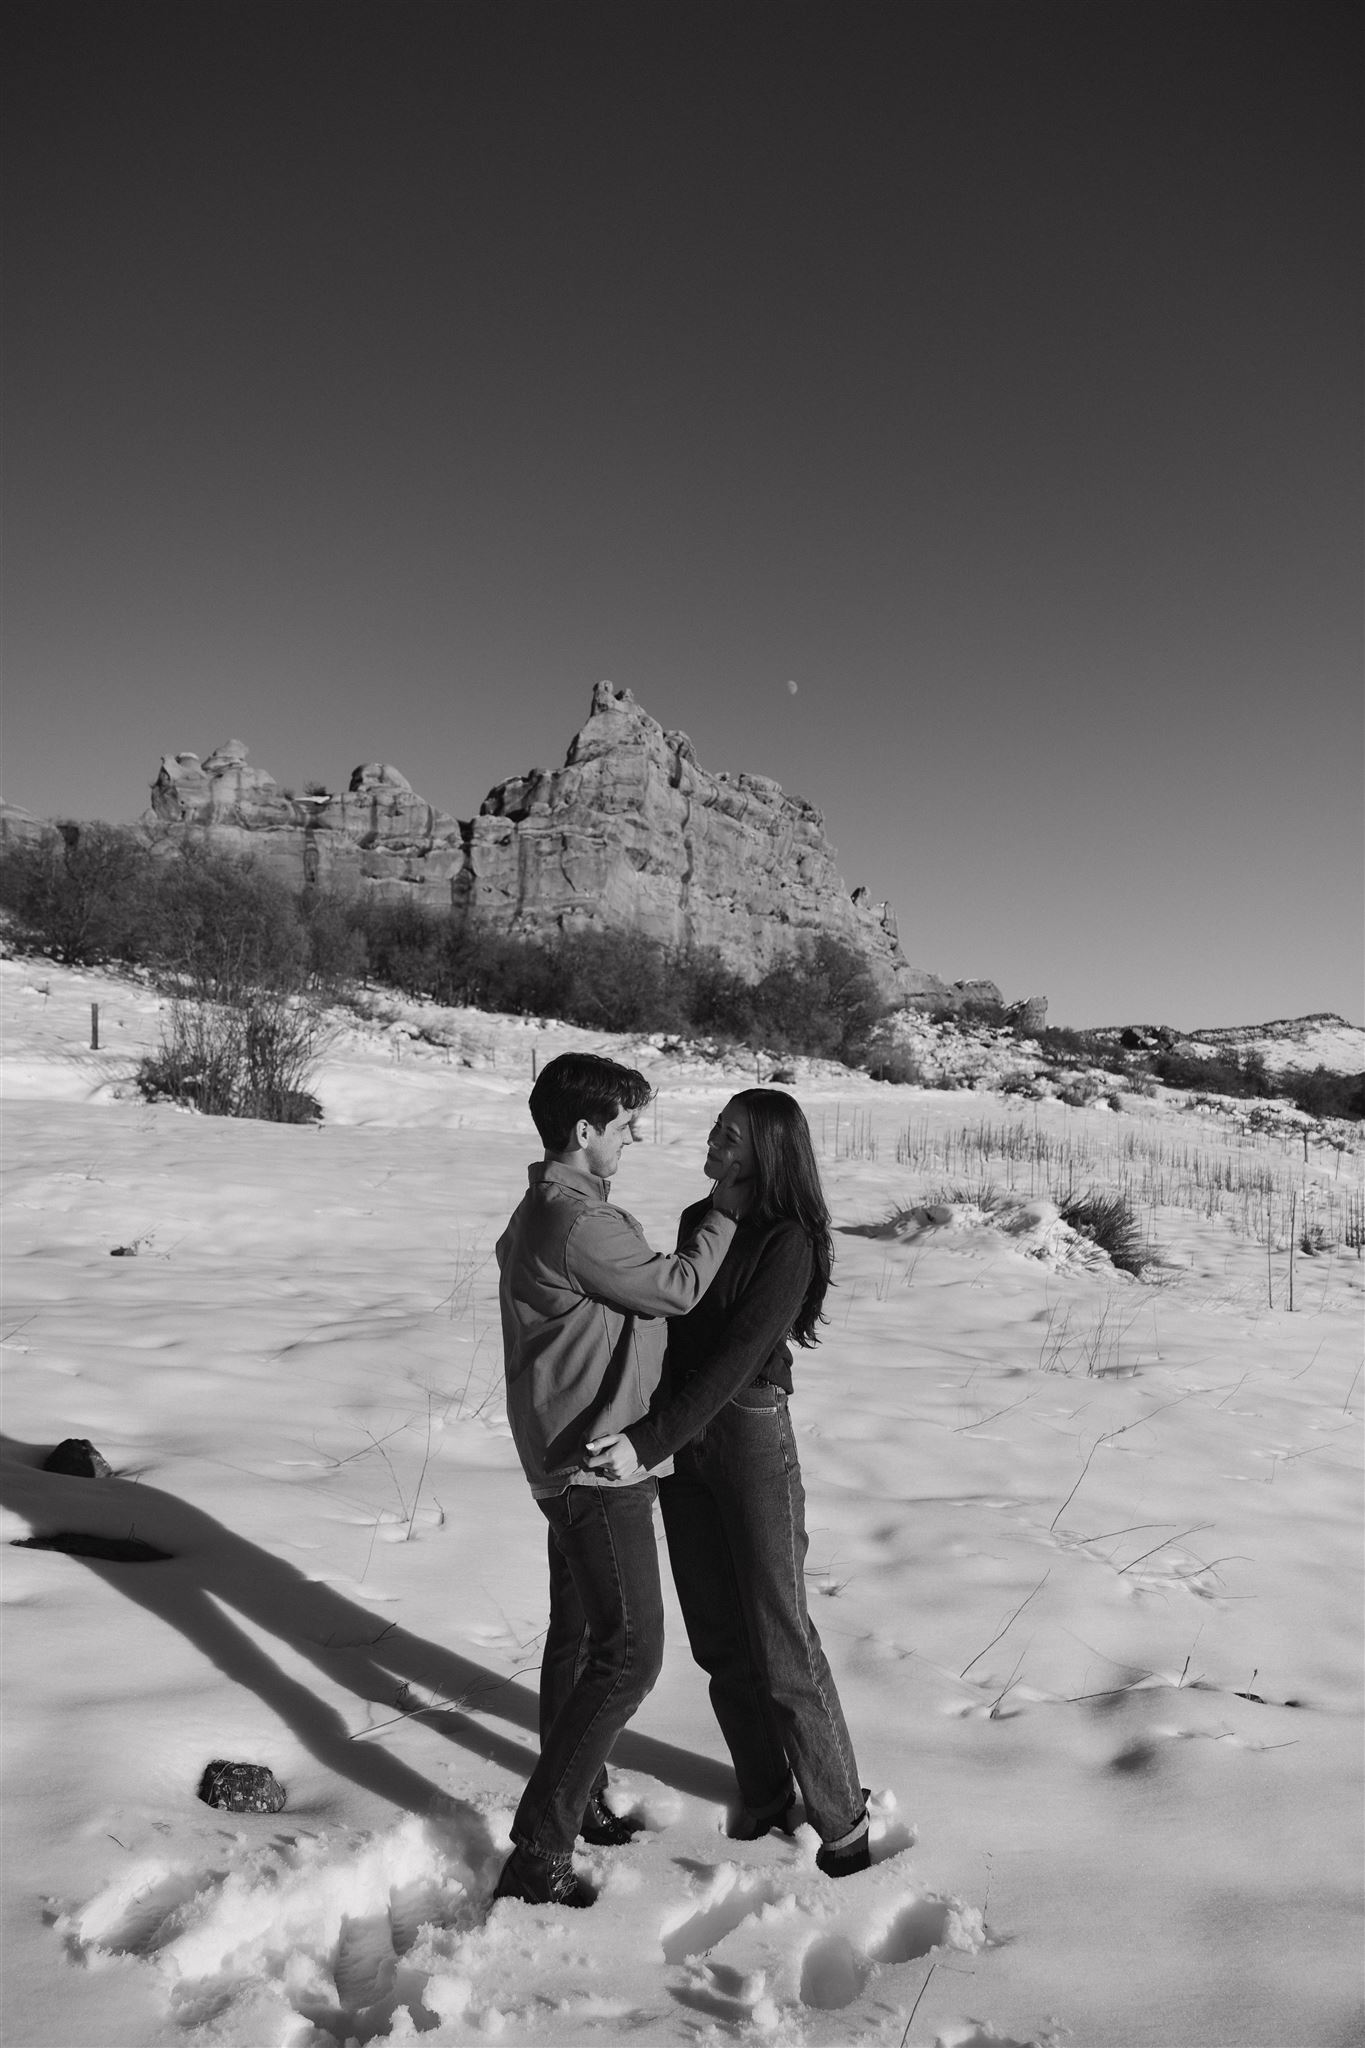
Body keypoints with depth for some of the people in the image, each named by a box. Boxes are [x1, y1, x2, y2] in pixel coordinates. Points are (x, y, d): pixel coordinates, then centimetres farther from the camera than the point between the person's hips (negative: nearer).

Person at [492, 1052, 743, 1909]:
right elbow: (678, 1288, -15)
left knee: (581, 1635, 22)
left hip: (572, 1461, 11)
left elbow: (646, 1297, 13)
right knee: (630, 1654, -4)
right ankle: (539, 1854, 4)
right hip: (597, 1464, -11)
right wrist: (725, 1211, -4)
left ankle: (578, 1798, 39)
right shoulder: (579, 1225, -25)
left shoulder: (544, 1212, 9)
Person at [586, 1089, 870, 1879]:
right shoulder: (697, 1220, 4)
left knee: (779, 1640, 3)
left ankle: (842, 1815, 21)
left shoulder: (788, 1243, -17)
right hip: (683, 1440, 7)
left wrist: (649, 1443, -28)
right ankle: (765, 1794, 33)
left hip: (751, 1436, -7)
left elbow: (737, 1356, -24)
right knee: (717, 1637, 15)